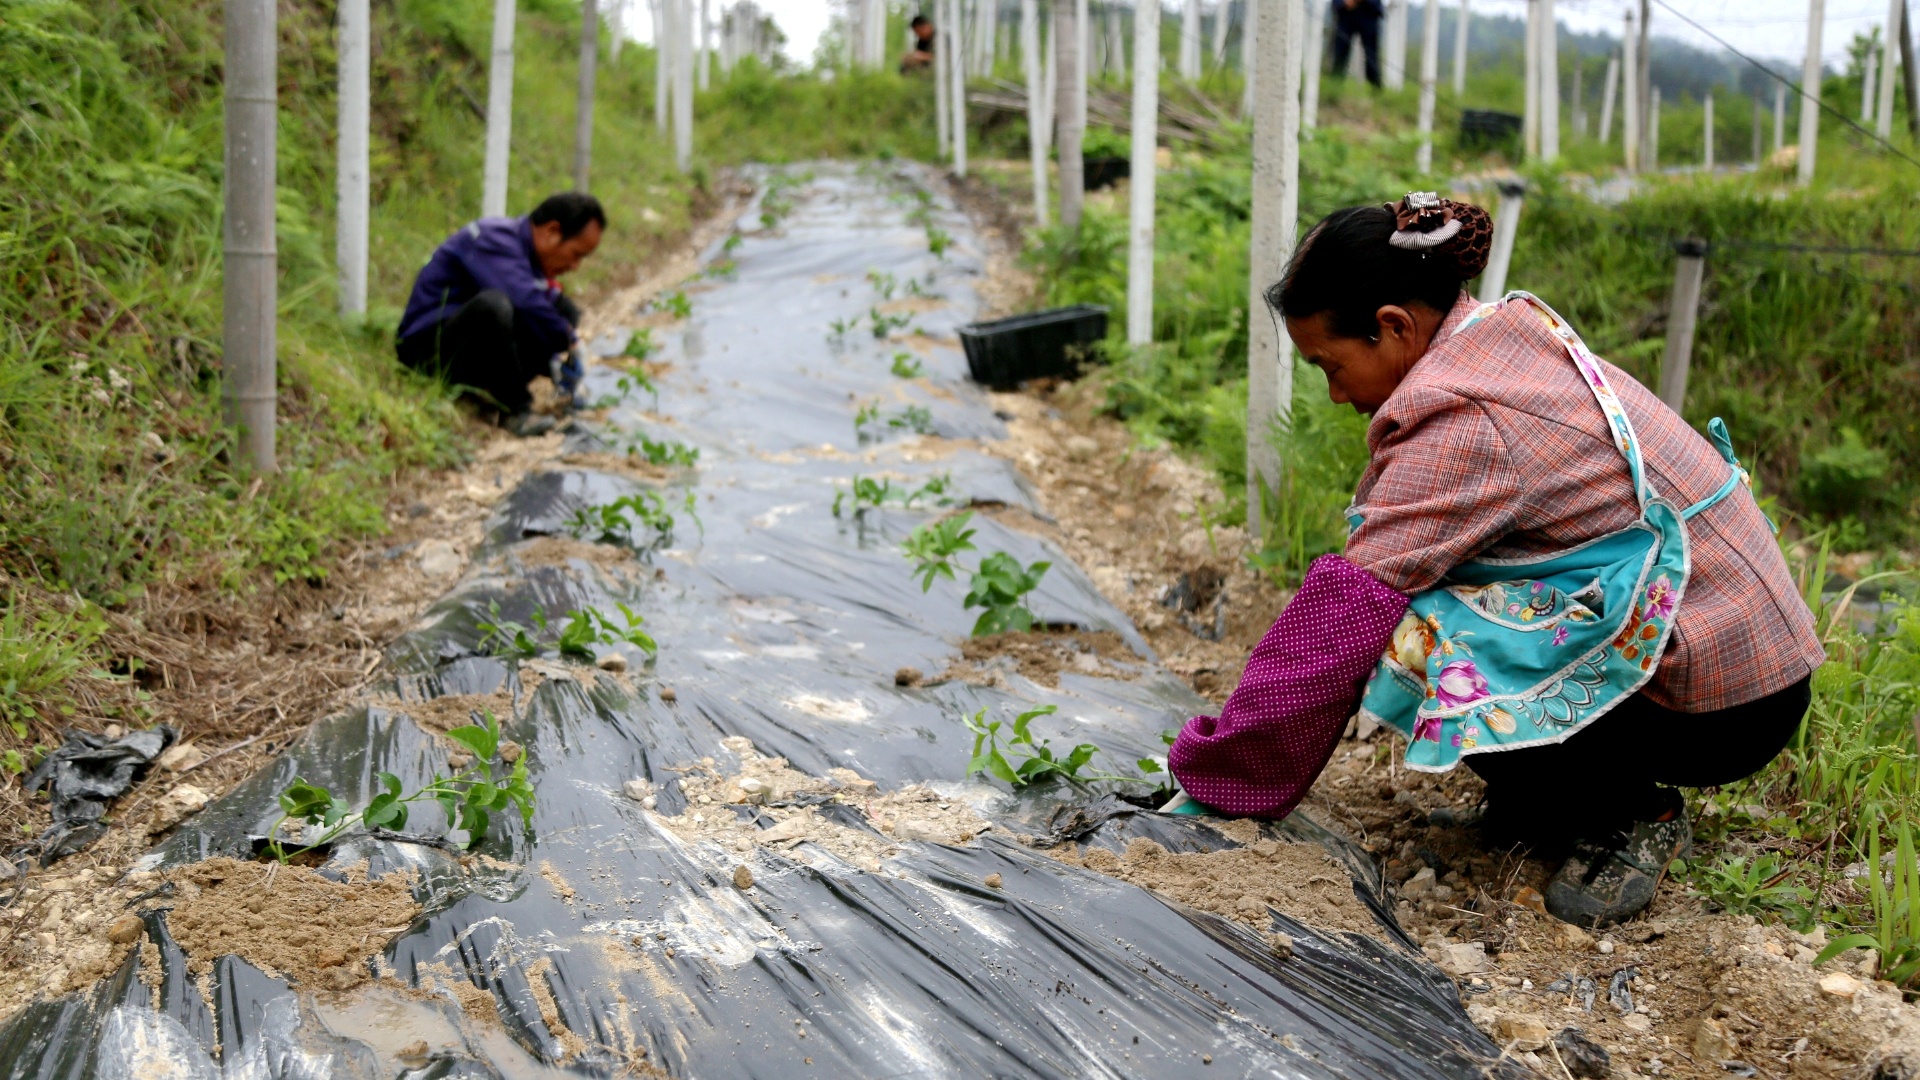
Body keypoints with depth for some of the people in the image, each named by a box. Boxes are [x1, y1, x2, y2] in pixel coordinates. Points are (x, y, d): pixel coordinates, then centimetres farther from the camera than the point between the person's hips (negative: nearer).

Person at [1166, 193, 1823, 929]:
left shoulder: (1464, 422, -23)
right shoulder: (1511, 338, 5)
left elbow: (1345, 616, -22)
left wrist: (1217, 776, -13)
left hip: (1722, 706, -9)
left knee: (1408, 641, -18)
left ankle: (1626, 817, -2)